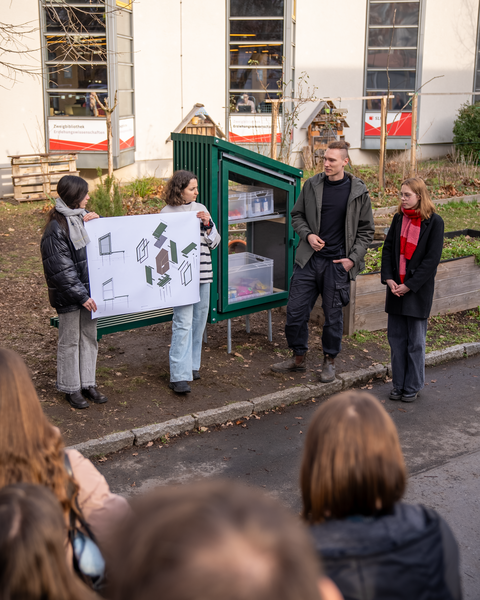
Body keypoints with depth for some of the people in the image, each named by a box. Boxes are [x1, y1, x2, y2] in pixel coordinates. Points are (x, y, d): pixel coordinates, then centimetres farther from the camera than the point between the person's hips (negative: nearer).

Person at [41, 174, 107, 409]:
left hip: (89, 290, 8)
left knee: (89, 337, 14)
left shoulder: (82, 217, 6)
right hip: (68, 296, -7)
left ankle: (88, 383, 26)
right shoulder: (56, 229, -17)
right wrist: (81, 295, -19)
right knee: (70, 341, 6)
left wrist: (98, 220, -5)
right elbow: (61, 269, -19)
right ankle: (71, 388, 18)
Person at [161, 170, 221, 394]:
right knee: (183, 323, -11)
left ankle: (192, 364, 27)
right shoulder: (167, 212, -3)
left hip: (203, 274, 6)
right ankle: (179, 376, -11)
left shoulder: (200, 209, 11)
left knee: (199, 321, 12)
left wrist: (208, 225, -5)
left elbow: (215, 242, 12)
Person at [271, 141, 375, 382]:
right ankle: (299, 357, 22)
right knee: (295, 310, 3)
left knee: (333, 315, 6)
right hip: (308, 259, 2)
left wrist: (353, 258, -6)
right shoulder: (311, 185, 3)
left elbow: (366, 230, 4)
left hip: (338, 263, -2)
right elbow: (297, 215, 13)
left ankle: (329, 361, 24)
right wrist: (307, 235, -6)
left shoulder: (358, 192, -2)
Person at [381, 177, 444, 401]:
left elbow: (432, 258, -11)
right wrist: (388, 278, -5)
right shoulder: (399, 218, 7)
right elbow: (388, 248, 9)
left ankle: (413, 387, 16)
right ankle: (398, 385, 21)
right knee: (396, 337, 9)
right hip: (396, 287, 5)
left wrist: (409, 285, -14)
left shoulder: (434, 222, -7)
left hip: (418, 289, -4)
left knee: (415, 341, 3)